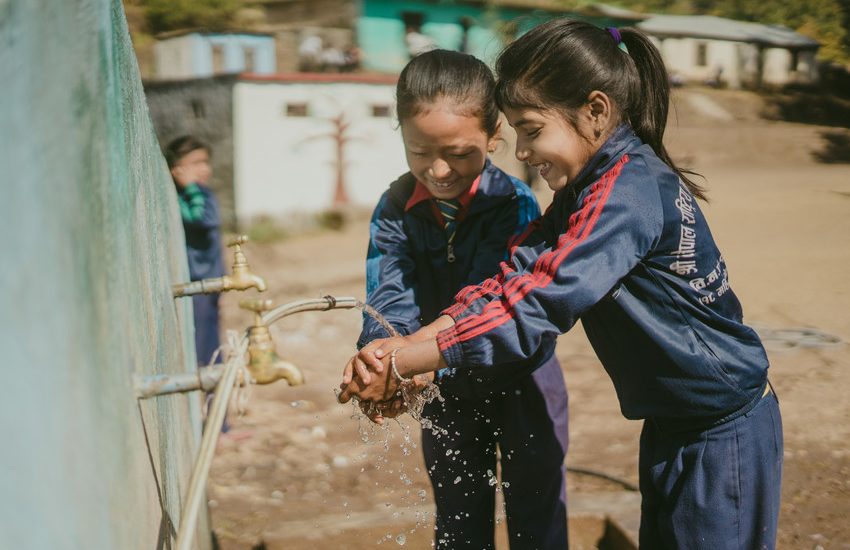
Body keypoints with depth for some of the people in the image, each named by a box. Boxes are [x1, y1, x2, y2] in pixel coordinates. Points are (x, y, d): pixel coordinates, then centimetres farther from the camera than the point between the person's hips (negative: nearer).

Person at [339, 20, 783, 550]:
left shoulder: (629, 193, -27)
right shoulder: (589, 189, 4)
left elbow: (537, 305, -33)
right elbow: (516, 278, -5)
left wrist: (402, 364, -29)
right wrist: (408, 345, -17)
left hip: (724, 432, -9)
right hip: (673, 425, 9)